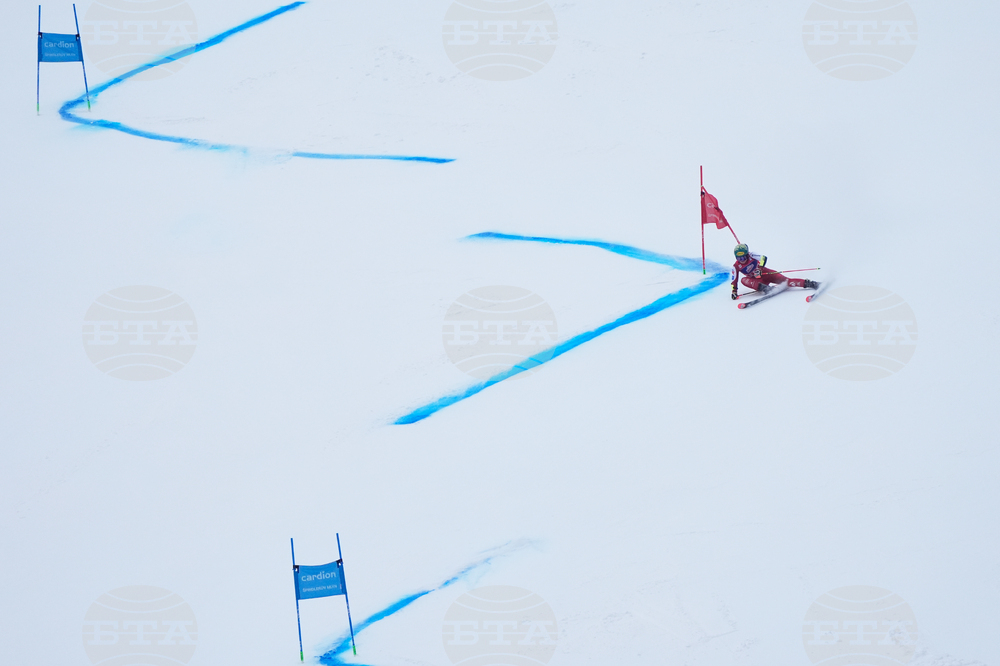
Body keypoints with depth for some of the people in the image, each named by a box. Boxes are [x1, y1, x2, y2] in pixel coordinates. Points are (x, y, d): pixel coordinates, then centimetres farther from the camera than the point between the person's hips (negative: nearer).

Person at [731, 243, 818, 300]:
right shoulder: (736, 267, -7)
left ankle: (807, 283, -19)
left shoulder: (751, 256, -12)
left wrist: (759, 268, -37)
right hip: (757, 281, 2)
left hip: (766, 273, -2)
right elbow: (734, 281, -3)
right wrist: (734, 291, -14)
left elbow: (763, 258, -24)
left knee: (784, 280, -21)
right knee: (744, 280, -25)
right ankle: (764, 288, -38)